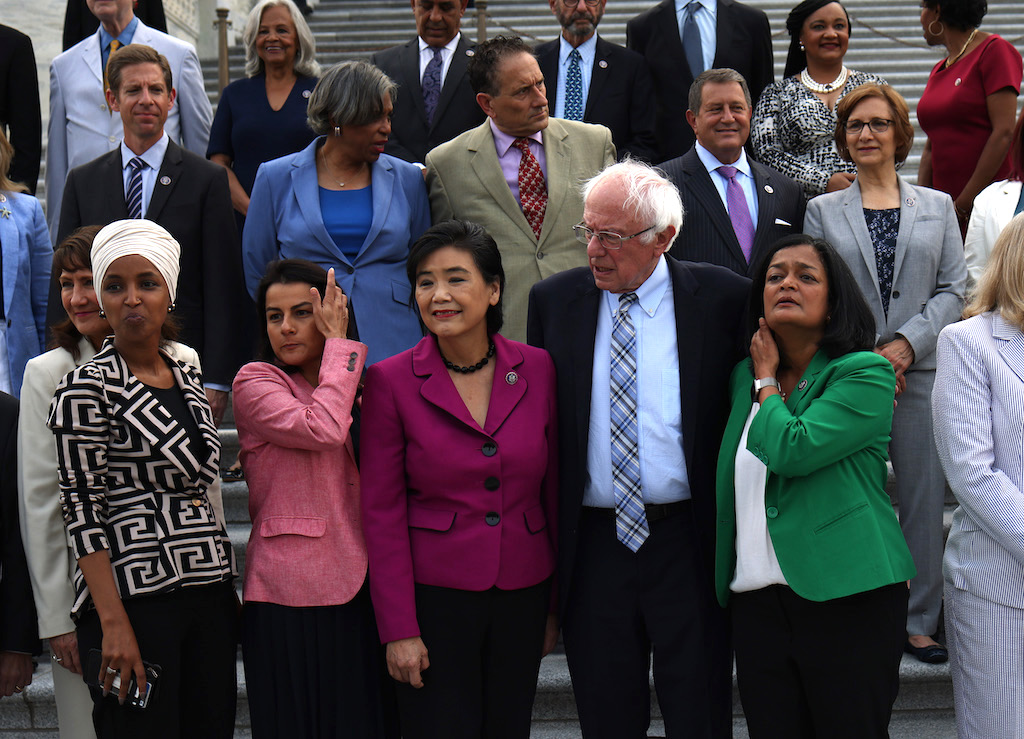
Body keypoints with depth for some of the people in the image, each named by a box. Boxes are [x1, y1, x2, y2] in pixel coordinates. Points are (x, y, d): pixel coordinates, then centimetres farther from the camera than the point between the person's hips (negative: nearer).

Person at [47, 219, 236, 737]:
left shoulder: (187, 378, 13)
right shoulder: (87, 388, -7)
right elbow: (82, 509, -11)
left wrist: (226, 590, 14)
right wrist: (114, 623, -16)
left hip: (210, 593, 6)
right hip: (134, 597, -6)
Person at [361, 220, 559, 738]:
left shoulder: (538, 370, 1)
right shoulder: (390, 381, -6)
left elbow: (554, 491, 7)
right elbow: (381, 511, -5)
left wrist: (557, 607, 7)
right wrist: (398, 628, -8)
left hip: (523, 594, 3)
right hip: (434, 593, -3)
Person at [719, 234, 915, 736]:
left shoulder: (867, 373, -6)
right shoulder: (744, 376, 13)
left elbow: (791, 449, -19)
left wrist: (767, 378, -4)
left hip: (847, 598, -5)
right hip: (755, 597, 5)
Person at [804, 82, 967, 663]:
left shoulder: (938, 207, 13)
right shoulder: (822, 211, 11)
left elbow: (954, 288, 6)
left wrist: (907, 343, -9)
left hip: (922, 371, 1)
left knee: (925, 494, 1)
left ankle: (920, 620, 12)